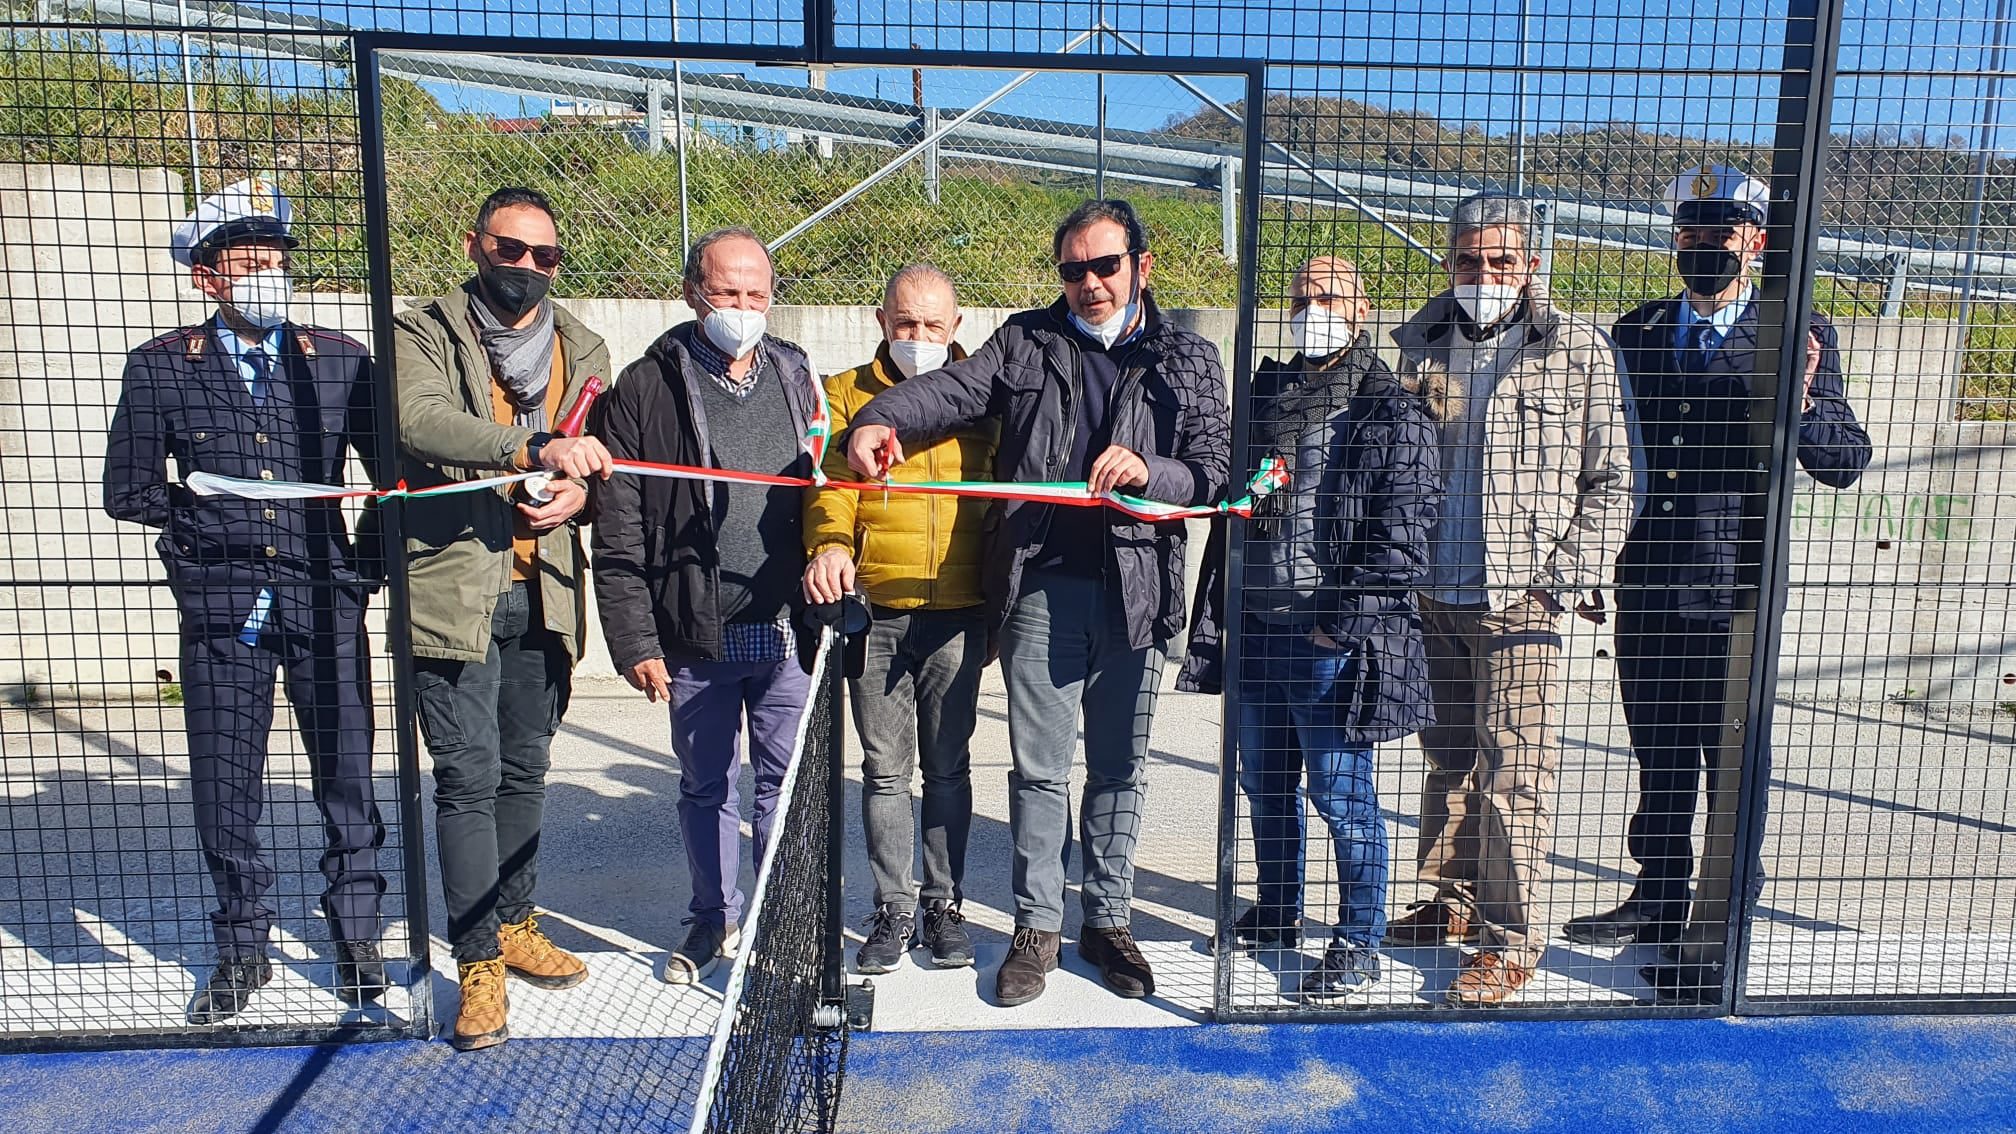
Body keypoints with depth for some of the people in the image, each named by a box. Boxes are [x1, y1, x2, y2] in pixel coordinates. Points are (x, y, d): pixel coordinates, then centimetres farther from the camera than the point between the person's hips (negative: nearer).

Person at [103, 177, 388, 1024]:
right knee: (224, 786, 8)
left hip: (327, 603, 0)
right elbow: (128, 491, 8)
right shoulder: (160, 367, 3)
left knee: (345, 777, 6)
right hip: (220, 609, 1)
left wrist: (365, 558, 1)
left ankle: (356, 936, 23)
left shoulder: (339, 360, 4)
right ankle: (241, 949, 26)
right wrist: (207, 516, 2)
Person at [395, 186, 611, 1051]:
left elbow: (603, 454, 13)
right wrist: (534, 447, -36)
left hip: (542, 591, 5)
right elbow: (420, 420, -22)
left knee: (525, 769, 15)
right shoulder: (424, 335, -1)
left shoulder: (581, 350, 13)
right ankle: (479, 963, 7)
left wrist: (580, 489, -11)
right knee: (469, 776, -5)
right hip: (454, 589, -4)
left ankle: (513, 924, 32)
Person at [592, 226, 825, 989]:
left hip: (787, 632, 1)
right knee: (706, 788, 14)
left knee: (787, 785, 7)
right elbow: (618, 531, -3)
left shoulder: (797, 378, 8)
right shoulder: (646, 389, 0)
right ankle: (715, 920, 32)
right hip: (694, 637, -1)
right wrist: (634, 640, -8)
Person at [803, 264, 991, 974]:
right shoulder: (845, 395, 8)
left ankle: (945, 906, 22)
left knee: (948, 768, 8)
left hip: (957, 615, 0)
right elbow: (831, 488, -3)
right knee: (885, 769, 7)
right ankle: (893, 911, 20)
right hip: (874, 614, 0)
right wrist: (830, 546, -25)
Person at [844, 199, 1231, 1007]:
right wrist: (882, 420, -26)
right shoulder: (1026, 341, 9)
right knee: (1039, 767, 5)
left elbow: (1213, 475, 3)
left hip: (1135, 591, 1)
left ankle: (1108, 920, 26)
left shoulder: (1190, 362, 10)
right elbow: (954, 390, -6)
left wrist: (1149, 472, -18)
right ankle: (1038, 927, 19)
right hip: (1039, 586, 0)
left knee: (1118, 766, 11)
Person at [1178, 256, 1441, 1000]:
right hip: (1256, 626, 6)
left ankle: (1358, 944, 18)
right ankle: (1276, 915, 35)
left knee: (1341, 794, 1)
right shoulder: (1264, 395, 13)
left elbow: (1402, 535, -12)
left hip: (1333, 639, -6)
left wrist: (1341, 623, -15)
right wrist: (1220, 612, 8)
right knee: (1265, 783, 17)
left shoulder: (1393, 414, -6)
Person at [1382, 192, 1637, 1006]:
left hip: (1521, 602, -4)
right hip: (1434, 599, 4)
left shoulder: (1578, 351, -1)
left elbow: (1612, 480, 0)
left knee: (1513, 773, -2)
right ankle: (1453, 902, 31)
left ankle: (1510, 941, 10)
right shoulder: (1419, 346, 9)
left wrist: (1567, 575, -9)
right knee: (1447, 760, 15)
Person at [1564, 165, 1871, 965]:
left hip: (1737, 590, -4)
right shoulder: (1637, 332, 10)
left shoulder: (1798, 337, -1)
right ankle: (1657, 904, 31)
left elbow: (1847, 460, -7)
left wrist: (1800, 405, -25)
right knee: (1659, 754, 16)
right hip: (1647, 583, 4)